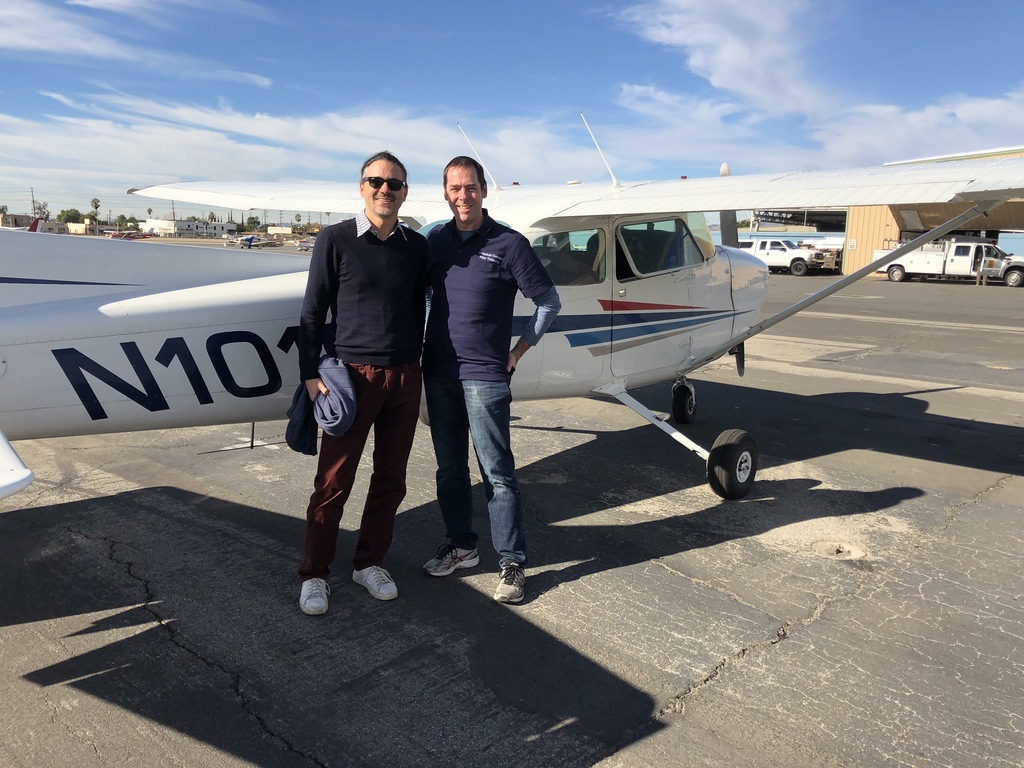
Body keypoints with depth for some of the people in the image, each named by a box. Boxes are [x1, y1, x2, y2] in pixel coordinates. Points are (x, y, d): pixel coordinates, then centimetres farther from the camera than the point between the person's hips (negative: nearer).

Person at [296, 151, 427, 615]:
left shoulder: (417, 246, 8)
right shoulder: (336, 241, -2)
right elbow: (312, 312, -1)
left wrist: (413, 365, 13)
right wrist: (311, 375, -7)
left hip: (404, 379, 4)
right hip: (353, 375, -4)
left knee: (390, 480, 10)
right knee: (333, 483, 1)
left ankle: (369, 563, 27)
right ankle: (314, 574, 17)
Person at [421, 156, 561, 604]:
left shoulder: (509, 244, -5)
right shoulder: (435, 240, 8)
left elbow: (549, 302, 0)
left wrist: (517, 352, 0)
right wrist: (421, 345, 10)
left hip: (485, 376, -5)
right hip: (438, 373, 5)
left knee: (497, 472, -1)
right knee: (449, 467, 14)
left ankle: (511, 563, 10)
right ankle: (461, 546, 30)